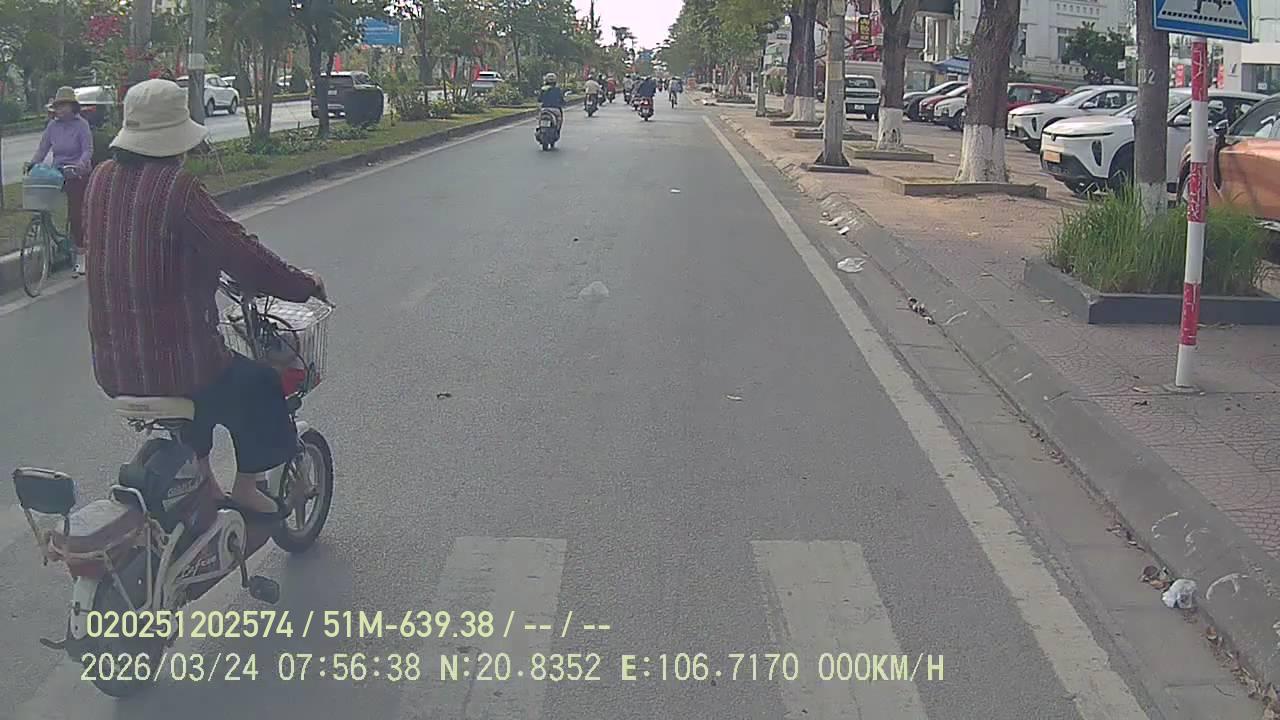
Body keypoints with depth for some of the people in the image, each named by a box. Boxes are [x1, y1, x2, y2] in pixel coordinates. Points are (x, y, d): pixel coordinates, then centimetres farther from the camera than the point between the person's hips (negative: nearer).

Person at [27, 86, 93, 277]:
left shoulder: (81, 125, -6)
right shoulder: (53, 126, 8)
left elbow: (88, 150, -12)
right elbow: (42, 148, 7)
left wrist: (80, 164, -31)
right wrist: (32, 163, -10)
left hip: (78, 176, -5)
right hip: (57, 174, 5)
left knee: (75, 214, -6)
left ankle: (80, 257, 0)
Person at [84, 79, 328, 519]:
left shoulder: (101, 180, 3)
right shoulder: (176, 187, -19)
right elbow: (242, 256, -17)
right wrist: (304, 284, -2)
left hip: (112, 366, 7)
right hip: (174, 363, -7)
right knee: (258, 384, 19)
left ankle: (200, 475, 41)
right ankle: (246, 490, 25)